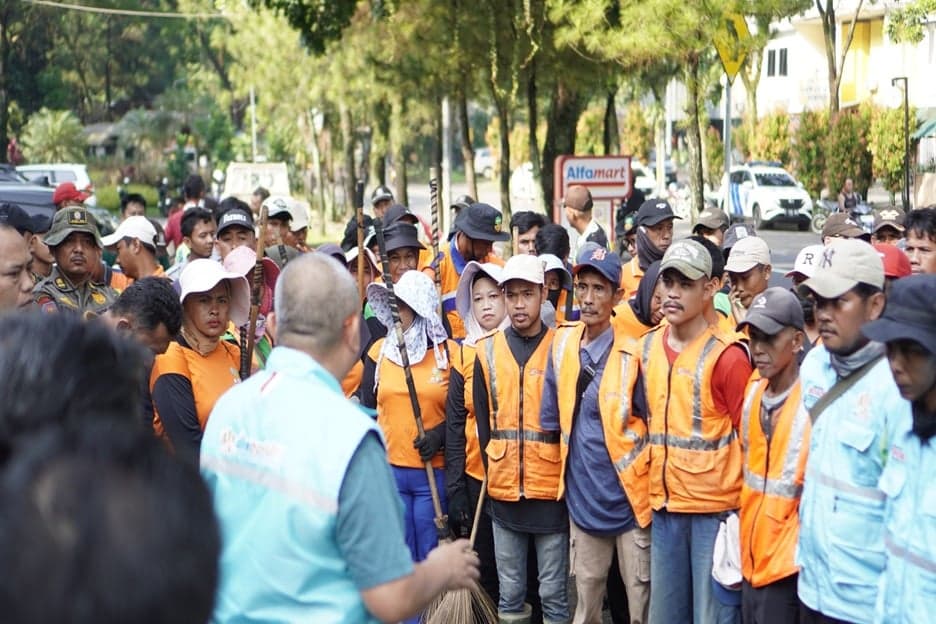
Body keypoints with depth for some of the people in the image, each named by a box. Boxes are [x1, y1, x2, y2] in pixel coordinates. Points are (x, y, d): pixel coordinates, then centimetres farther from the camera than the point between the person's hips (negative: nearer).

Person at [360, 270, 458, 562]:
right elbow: (367, 409, 12)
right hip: (388, 471, 2)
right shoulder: (379, 351, 6)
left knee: (431, 558, 4)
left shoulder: (449, 353, 0)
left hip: (434, 472, -2)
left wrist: (440, 434, -14)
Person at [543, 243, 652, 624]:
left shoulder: (633, 354, -12)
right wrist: (564, 471, 9)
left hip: (628, 497, -4)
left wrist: (652, 489, -6)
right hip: (583, 497, 5)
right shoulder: (562, 344, 3)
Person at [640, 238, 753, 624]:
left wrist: (739, 513, -9)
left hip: (715, 508, -6)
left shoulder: (727, 356, -12)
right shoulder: (647, 347, 8)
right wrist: (652, 488, 15)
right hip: (665, 507, 6)